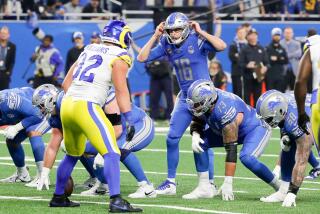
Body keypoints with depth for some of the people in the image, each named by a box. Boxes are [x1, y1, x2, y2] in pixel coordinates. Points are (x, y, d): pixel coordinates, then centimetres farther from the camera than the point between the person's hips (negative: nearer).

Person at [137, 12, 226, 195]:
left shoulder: (197, 40, -17)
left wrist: (201, 32, -26)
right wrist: (155, 36, -7)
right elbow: (142, 58, -2)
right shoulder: (167, 44, -1)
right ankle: (171, 183, 13)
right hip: (185, 98, 6)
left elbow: (221, 46, -32)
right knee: (172, 138, 3)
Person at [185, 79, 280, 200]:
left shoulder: (225, 111, -39)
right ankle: (203, 187, 0)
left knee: (246, 158, -34)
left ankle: (280, 188, -15)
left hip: (256, 128, -8)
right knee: (200, 144, -7)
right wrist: (195, 135, -23)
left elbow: (231, 150, -37)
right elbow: (197, 123, 3)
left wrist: (227, 184, -36)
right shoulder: (204, 103, -18)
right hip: (235, 130, 8)